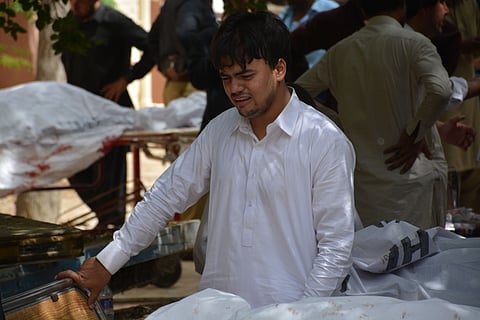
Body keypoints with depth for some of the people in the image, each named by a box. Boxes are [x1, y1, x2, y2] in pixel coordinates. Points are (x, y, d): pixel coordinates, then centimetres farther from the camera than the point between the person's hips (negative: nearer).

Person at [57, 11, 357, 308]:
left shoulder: (327, 144, -10)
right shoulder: (220, 130, 7)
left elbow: (336, 248, -9)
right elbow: (166, 195, 13)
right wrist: (106, 263, 12)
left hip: (284, 314, -5)